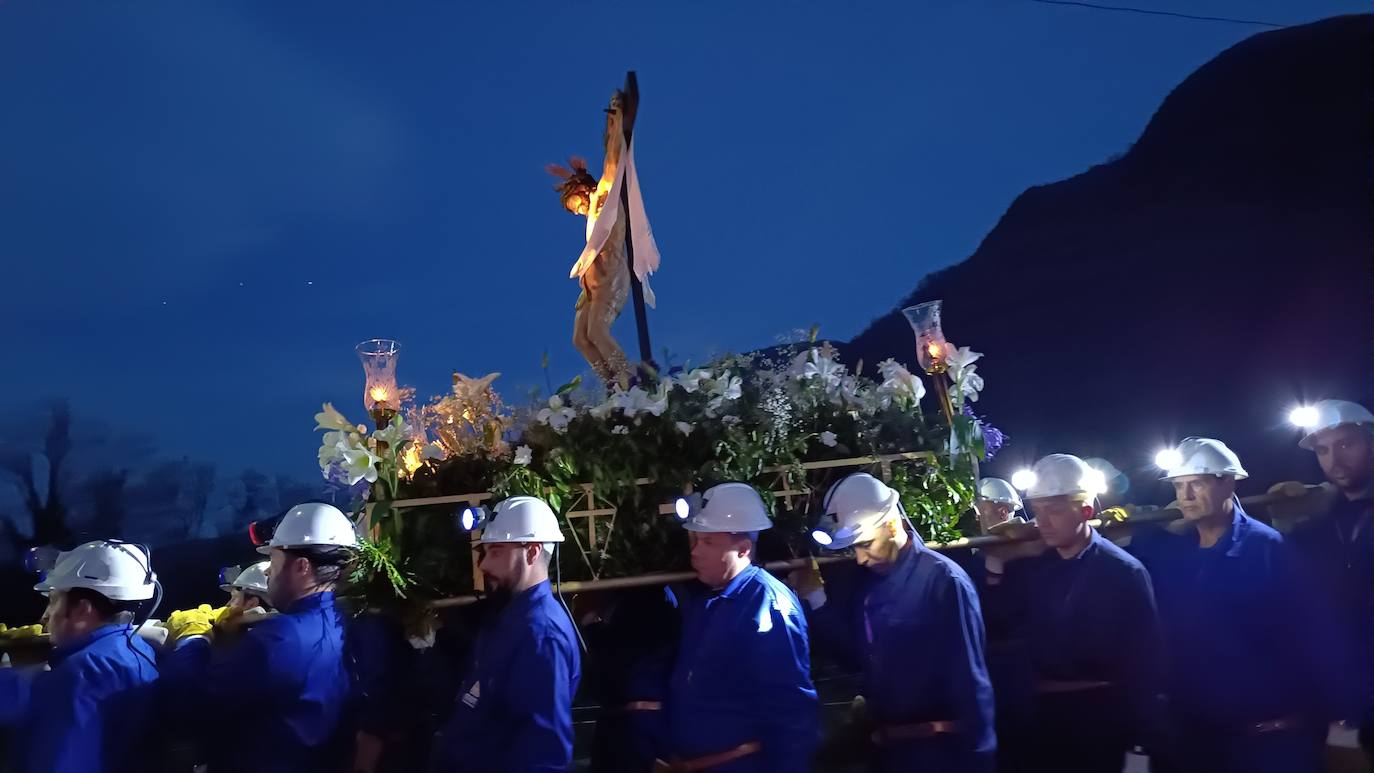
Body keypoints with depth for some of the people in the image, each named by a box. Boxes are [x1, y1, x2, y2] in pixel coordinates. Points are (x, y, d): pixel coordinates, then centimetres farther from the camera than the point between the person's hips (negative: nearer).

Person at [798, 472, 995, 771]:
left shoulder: (943, 580, -17)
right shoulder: (868, 579, 4)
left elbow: (970, 682, -15)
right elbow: (855, 655, 8)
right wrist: (815, 596, 0)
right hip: (885, 747, 7)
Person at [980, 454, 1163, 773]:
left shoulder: (1124, 573, -11)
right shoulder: (1030, 566, 2)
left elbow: (1144, 659, -11)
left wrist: (1142, 732, -10)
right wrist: (996, 563, -10)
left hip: (1097, 718, -5)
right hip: (1034, 714, 5)